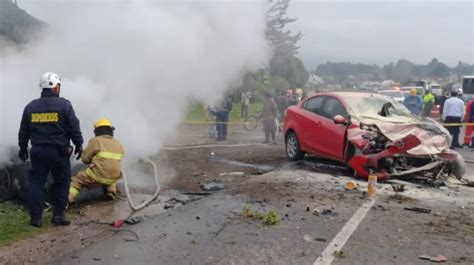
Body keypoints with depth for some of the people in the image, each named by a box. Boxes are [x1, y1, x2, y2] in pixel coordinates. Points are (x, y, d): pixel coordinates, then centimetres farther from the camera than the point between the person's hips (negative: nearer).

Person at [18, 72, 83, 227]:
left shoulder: (30, 107, 6)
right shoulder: (64, 105, -7)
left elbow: (23, 131, 12)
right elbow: (74, 128, -7)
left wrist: (23, 148, 23)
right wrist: (79, 145, 5)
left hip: (38, 151, 4)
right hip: (59, 151, -3)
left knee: (36, 183, 10)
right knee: (62, 182, 9)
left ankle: (36, 217, 10)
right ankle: (58, 215, 8)